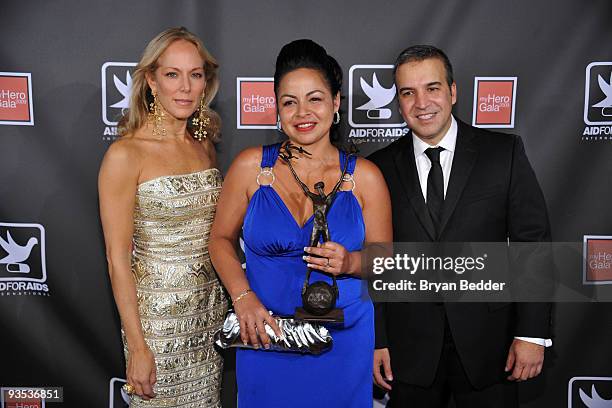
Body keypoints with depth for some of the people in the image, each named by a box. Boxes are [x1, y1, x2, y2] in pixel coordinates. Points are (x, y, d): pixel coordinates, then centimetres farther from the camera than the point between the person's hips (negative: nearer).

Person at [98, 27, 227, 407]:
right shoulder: (125, 154, -14)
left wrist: (230, 303, 9)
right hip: (159, 314, -5)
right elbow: (118, 260, -13)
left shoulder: (205, 147, 4)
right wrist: (137, 347, -13)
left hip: (212, 310, 5)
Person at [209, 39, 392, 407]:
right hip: (265, 339, 0)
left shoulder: (364, 176, -5)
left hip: (343, 342, 0)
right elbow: (222, 238, 3)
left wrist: (350, 263, -18)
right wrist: (243, 297, -12)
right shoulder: (251, 166, -5)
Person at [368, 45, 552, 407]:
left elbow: (534, 244, -3)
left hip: (487, 340, 0)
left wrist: (533, 333, -8)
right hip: (410, 347, 1)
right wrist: (376, 339, 0)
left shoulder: (505, 153, -2)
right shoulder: (381, 168, 0)